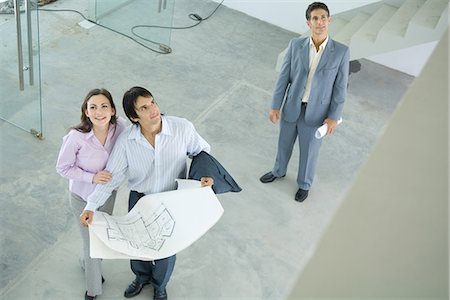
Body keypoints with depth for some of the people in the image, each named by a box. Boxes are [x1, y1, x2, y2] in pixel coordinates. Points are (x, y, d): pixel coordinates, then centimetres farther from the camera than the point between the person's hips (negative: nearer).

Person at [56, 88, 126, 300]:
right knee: (92, 242, 11)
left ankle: (87, 264, 61)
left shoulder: (119, 127, -22)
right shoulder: (76, 137, -32)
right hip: (83, 197, -4)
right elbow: (62, 168, -18)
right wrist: (92, 177, -28)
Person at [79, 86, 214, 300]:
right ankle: (142, 277, 60)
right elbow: (112, 176, -16)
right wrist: (91, 207, -25)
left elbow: (201, 151, -8)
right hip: (139, 200, 1)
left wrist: (207, 173, -27)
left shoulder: (183, 128, -26)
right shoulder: (126, 141, -22)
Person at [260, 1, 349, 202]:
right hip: (291, 107, 2)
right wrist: (275, 106, -4)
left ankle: (304, 184, 42)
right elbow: (283, 77, -5)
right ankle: (279, 171, 52)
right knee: (284, 143, 24)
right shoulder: (296, 45, -10)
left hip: (315, 112, -2)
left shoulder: (341, 52, -14)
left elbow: (340, 87, -8)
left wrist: (334, 117, -9)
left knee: (309, 152, 16)